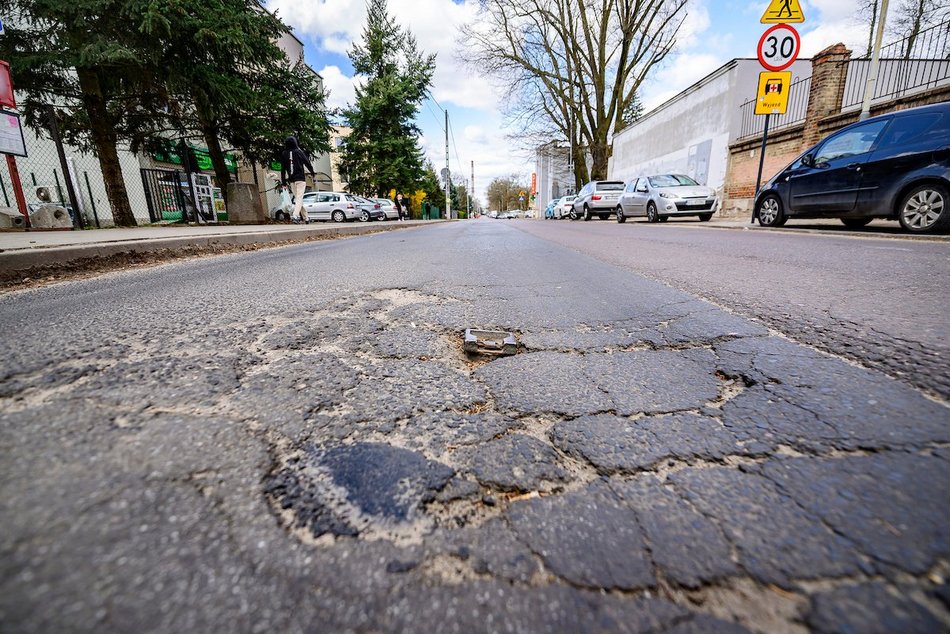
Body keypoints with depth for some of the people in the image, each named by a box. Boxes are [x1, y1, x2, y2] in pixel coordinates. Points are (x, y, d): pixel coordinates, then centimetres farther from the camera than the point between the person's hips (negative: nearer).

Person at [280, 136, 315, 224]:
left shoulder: (284, 154, 8)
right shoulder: (299, 152, -1)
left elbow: (283, 169, 8)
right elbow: (307, 163, -1)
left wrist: (284, 182, 11)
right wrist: (313, 173, 13)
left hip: (291, 180, 4)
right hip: (300, 178, -4)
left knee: (297, 198, 13)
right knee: (299, 198, -10)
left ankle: (305, 217, 15)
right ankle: (295, 215, -29)